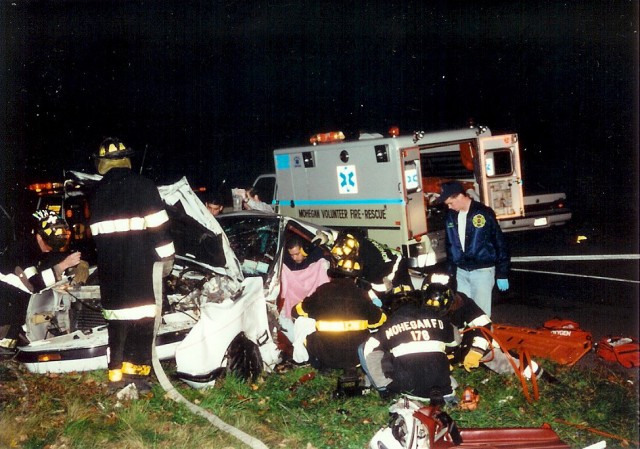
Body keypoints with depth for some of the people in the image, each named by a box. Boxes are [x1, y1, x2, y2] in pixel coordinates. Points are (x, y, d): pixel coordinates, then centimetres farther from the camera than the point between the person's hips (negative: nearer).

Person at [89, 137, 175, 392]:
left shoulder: (98, 192, 12)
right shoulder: (142, 185, -5)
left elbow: (95, 232, 17)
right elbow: (158, 225, -11)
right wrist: (166, 256, -5)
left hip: (110, 266, 5)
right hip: (139, 264, -5)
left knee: (117, 319, 11)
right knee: (143, 319, 1)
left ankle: (116, 374, 13)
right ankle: (136, 371, -2)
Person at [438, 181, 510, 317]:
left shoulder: (484, 213, -9)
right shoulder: (450, 217, 7)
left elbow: (500, 243, -7)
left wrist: (502, 274, -8)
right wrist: (450, 272, 15)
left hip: (482, 271, -5)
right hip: (461, 272, 5)